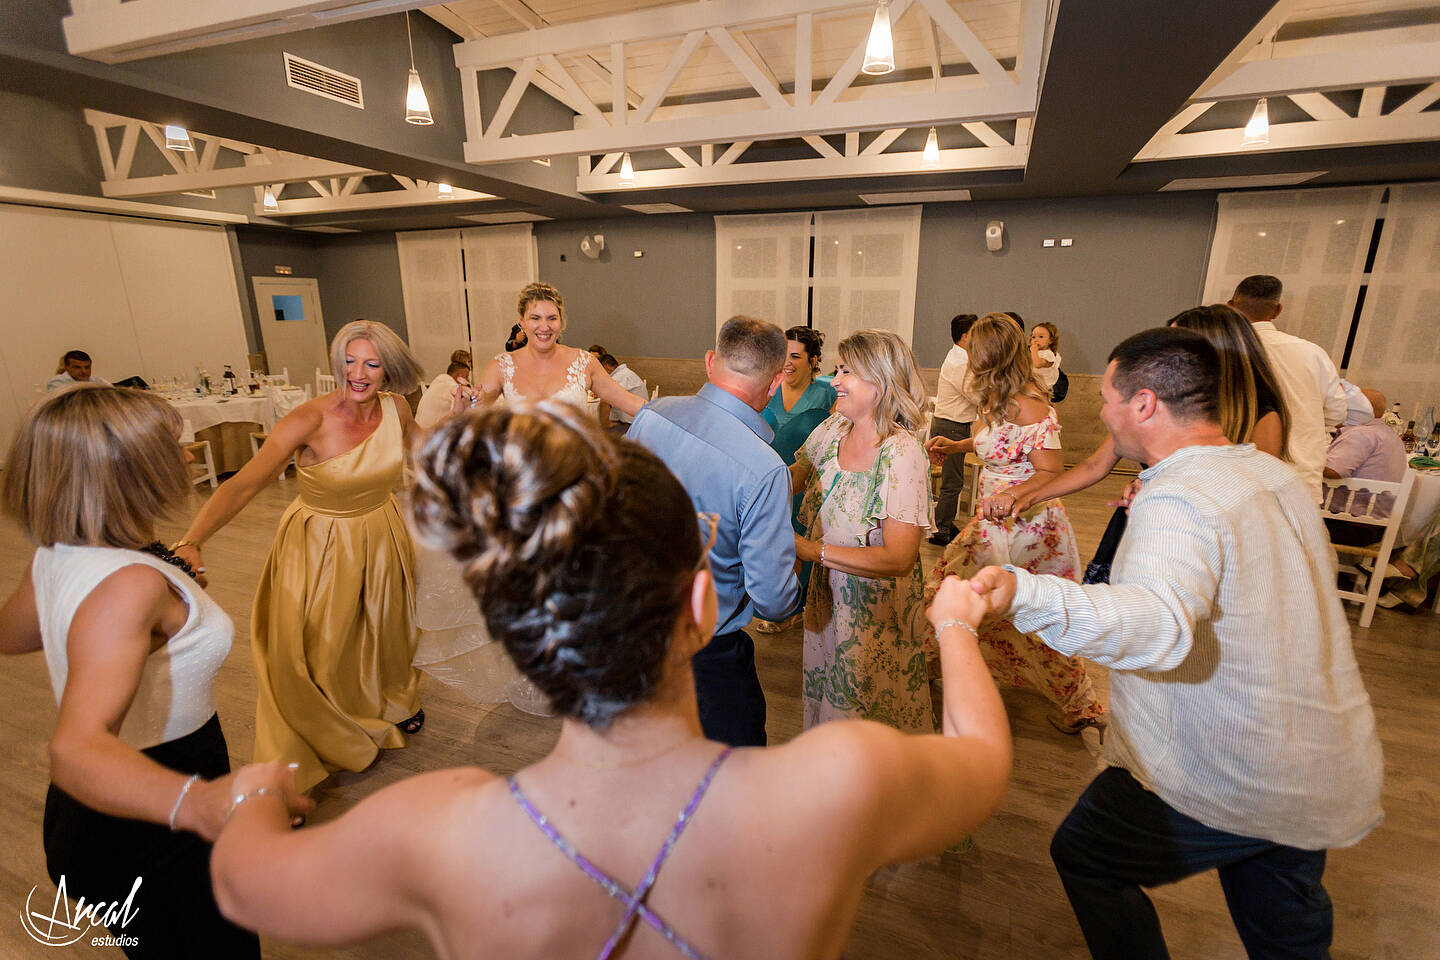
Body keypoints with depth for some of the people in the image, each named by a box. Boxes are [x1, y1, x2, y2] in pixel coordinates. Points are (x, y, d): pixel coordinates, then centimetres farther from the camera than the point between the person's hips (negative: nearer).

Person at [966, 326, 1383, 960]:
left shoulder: (1176, 500, -27)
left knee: (1083, 857, 15)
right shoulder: (1280, 476, 2)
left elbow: (1161, 623, -46)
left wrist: (1026, 594, -61)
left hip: (1228, 782, -8)